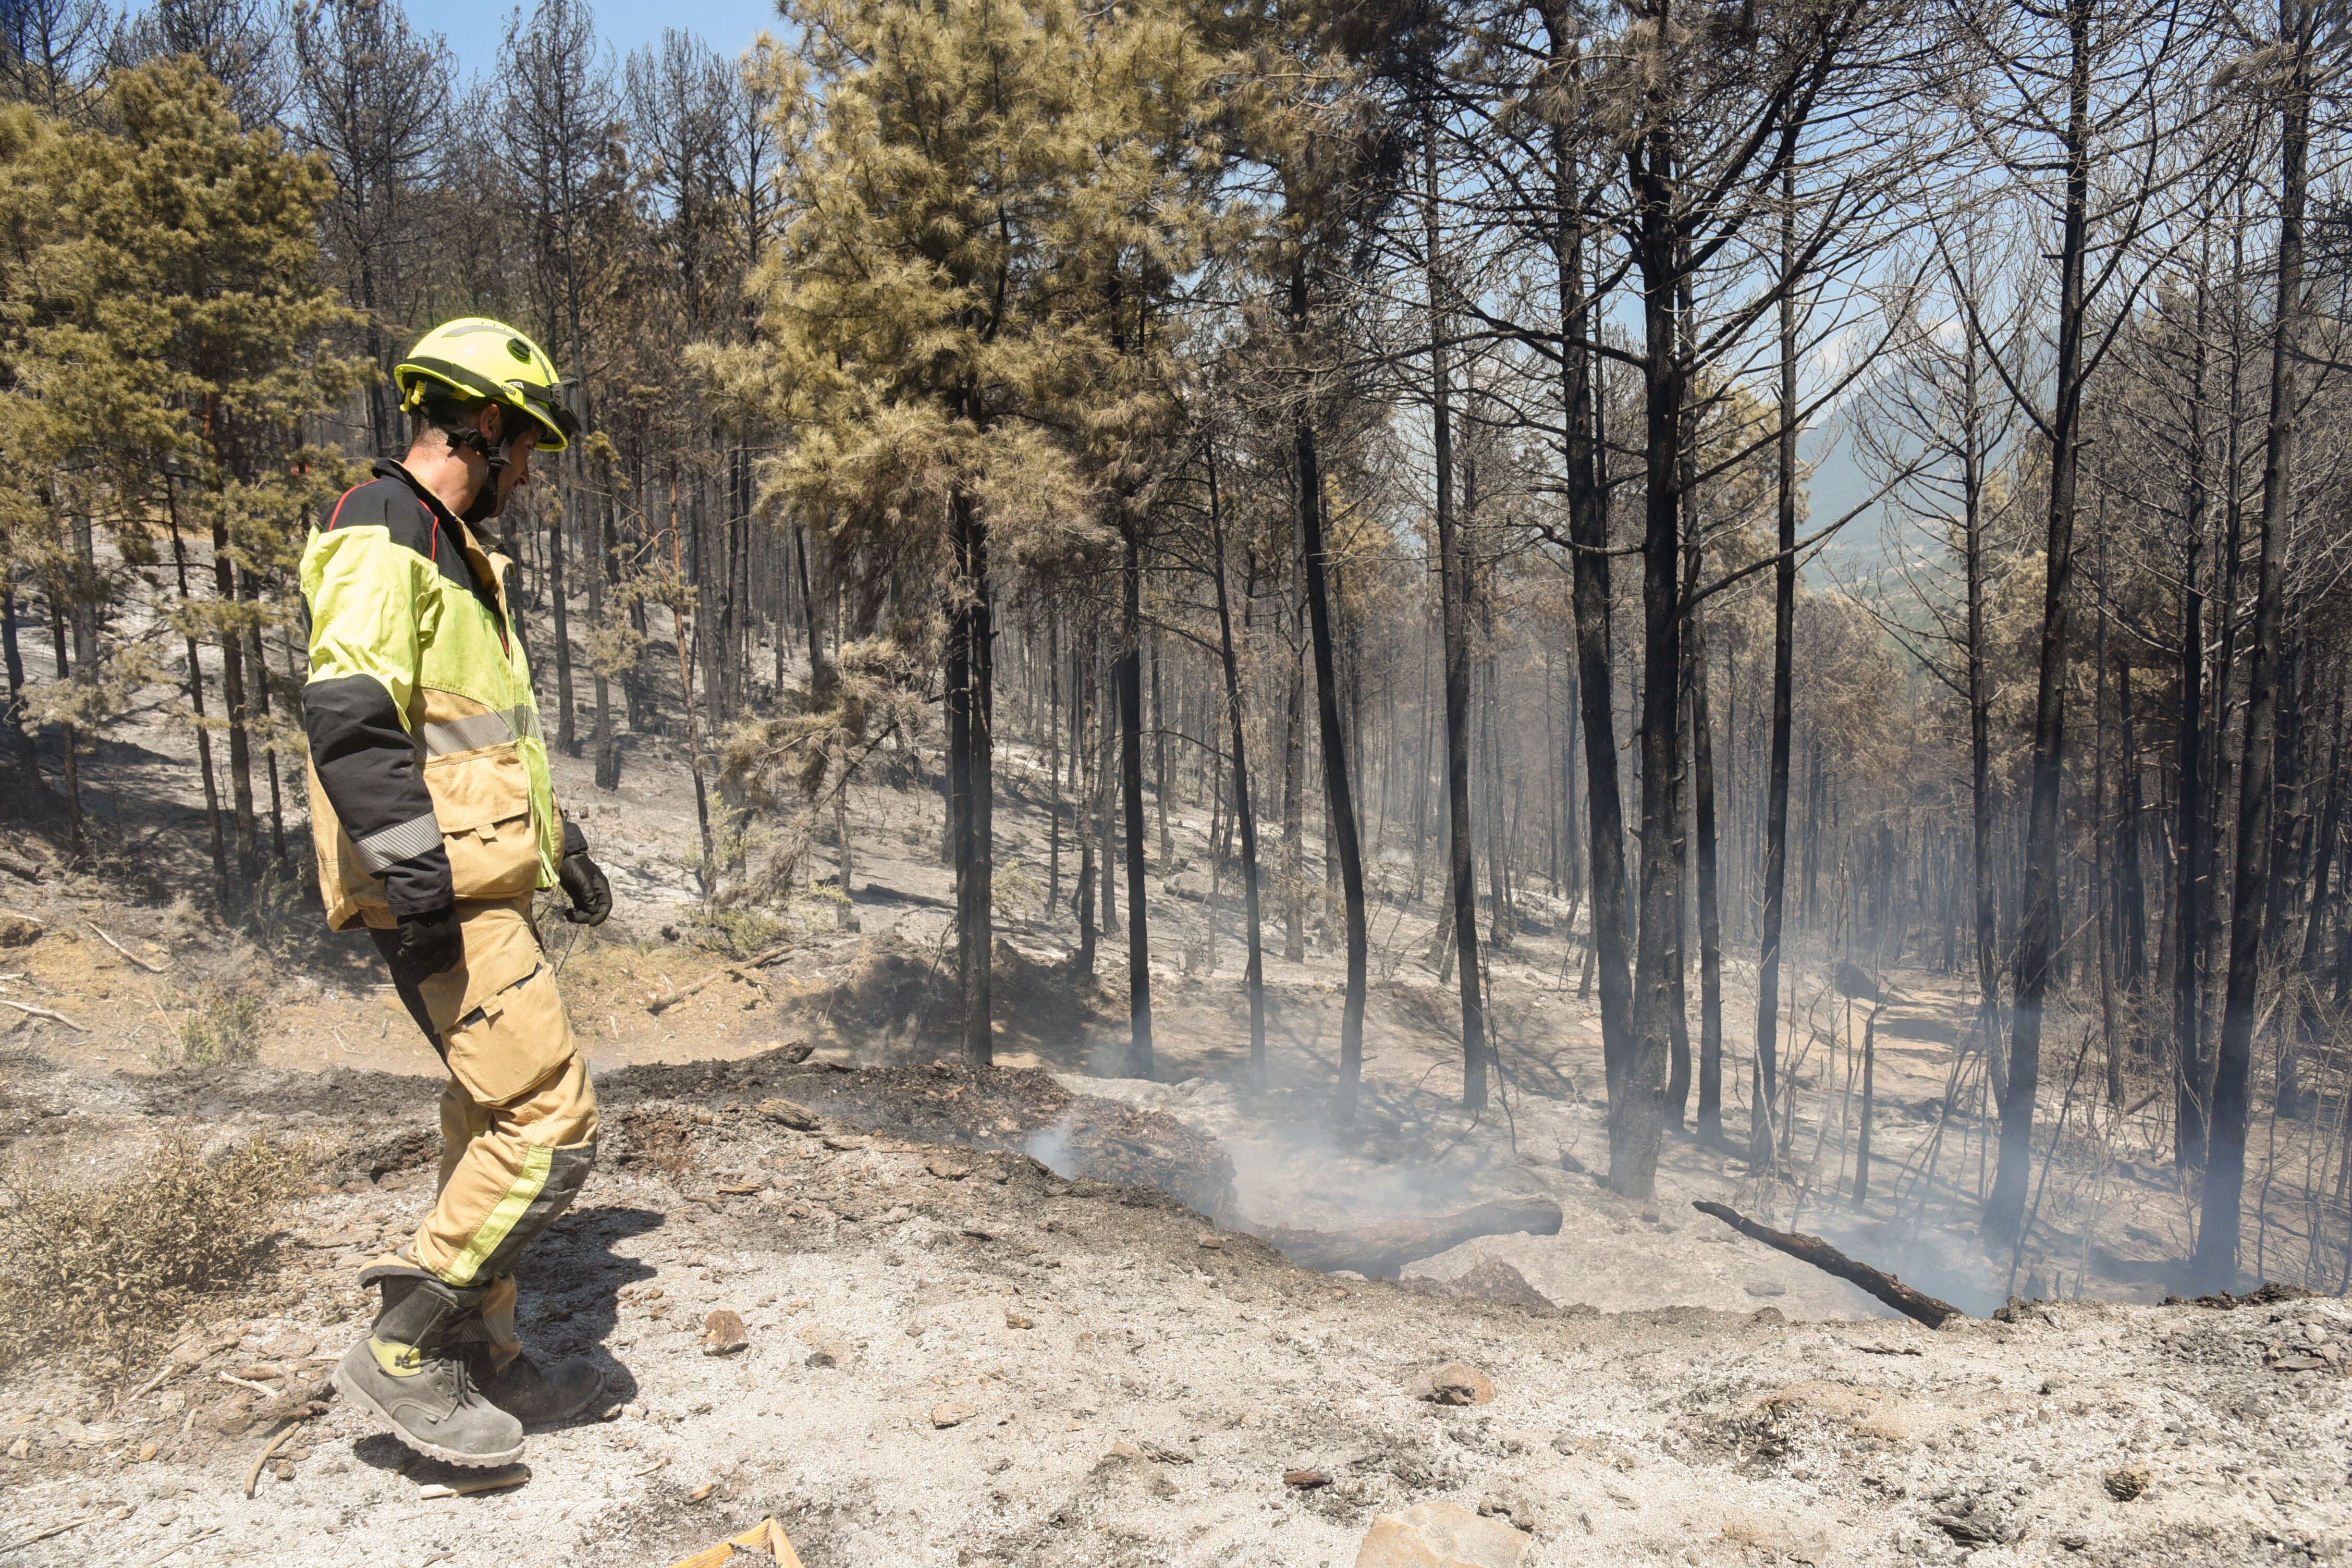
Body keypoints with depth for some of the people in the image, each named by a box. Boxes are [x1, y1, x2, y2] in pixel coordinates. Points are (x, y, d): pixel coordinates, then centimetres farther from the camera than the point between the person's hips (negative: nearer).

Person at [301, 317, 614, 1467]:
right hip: (446, 901, -11)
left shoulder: (454, 549, 21)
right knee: (551, 1126, -12)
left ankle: (482, 1360, 27)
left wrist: (560, 841, 28)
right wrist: (418, 881, -28)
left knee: (493, 1125, 15)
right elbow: (350, 721, -23)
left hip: (481, 886, 11)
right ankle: (403, 1351, 2)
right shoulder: (381, 543, -12)